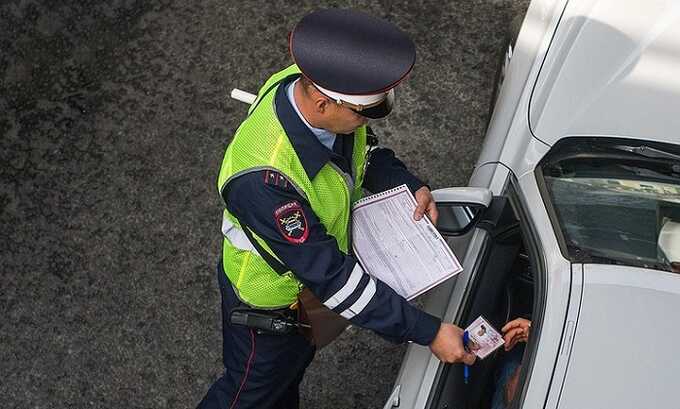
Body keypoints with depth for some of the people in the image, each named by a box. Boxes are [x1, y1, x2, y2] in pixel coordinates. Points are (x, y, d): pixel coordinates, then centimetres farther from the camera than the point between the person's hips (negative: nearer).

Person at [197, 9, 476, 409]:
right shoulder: (264, 179, -46)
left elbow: (365, 149, 0)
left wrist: (409, 184, -16)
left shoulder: (314, 86, -23)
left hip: (315, 259, 7)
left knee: (293, 366, 34)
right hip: (270, 300, -7)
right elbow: (330, 276, -38)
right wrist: (428, 332, -33)